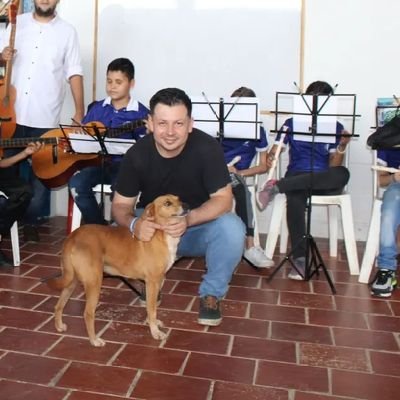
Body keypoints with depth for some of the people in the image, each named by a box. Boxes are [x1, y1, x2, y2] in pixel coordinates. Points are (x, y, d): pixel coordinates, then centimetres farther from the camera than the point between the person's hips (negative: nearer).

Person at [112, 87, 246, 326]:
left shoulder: (207, 148, -24)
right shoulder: (137, 155, -19)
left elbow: (223, 199, -22)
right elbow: (121, 205, -14)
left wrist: (188, 219, -41)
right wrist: (133, 223, -39)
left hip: (198, 227, -1)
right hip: (152, 227, 2)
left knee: (231, 228, -31)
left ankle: (211, 294, -5)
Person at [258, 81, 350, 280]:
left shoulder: (336, 128, 9)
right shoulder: (292, 123, 11)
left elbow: (334, 166, 1)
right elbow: (275, 151, 6)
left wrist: (342, 146, -16)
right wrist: (270, 157, -17)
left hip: (324, 181, 1)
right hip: (296, 177, -1)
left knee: (342, 174, -36)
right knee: (295, 198, -39)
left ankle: (276, 187, -34)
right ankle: (300, 258, -37)